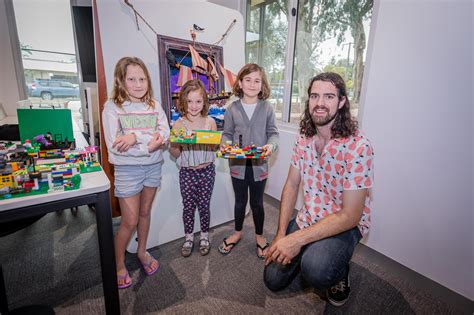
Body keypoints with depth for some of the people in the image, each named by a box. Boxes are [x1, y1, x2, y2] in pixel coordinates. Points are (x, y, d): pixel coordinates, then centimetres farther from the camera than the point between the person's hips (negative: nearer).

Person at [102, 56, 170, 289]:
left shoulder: (154, 105, 3)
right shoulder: (112, 107, -8)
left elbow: (164, 134, -10)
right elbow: (114, 145, -18)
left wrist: (136, 136, -23)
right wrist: (148, 146, -20)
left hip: (153, 166, 4)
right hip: (127, 169, -3)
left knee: (145, 213, 18)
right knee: (130, 221, 4)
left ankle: (142, 251, 41)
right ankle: (119, 264, 30)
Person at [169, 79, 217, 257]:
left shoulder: (210, 122, -3)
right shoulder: (178, 125, -6)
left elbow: (214, 148, 1)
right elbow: (174, 153, -4)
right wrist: (176, 142, -23)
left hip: (206, 170, 0)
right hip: (187, 171, 0)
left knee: (204, 205, 12)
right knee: (188, 206, 12)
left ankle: (204, 236, 35)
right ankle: (188, 237, 34)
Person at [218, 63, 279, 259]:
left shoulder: (267, 108, -3)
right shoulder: (232, 109, -2)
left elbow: (273, 133, 0)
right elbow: (227, 134, 3)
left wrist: (271, 145, -20)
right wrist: (225, 145, -18)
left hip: (259, 164, -1)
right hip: (238, 164, 1)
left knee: (257, 202, 14)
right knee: (240, 200, 18)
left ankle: (259, 236, 38)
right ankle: (237, 233, 42)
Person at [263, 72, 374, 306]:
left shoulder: (358, 147, -24)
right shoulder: (304, 139, -5)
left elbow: (350, 215, -23)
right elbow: (291, 185, 0)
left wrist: (297, 239, -26)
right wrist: (281, 234, -6)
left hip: (346, 224, -4)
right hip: (308, 218, 5)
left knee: (315, 271, -35)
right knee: (273, 280, 7)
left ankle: (340, 273, 2)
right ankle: (310, 252, 33)